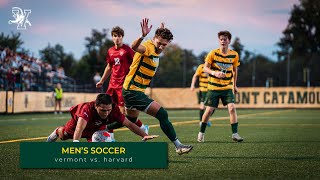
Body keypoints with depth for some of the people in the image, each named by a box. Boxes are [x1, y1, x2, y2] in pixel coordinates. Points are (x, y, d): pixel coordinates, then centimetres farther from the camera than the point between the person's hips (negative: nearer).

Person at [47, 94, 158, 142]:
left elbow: (129, 124, -40)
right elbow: (80, 127, -66)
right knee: (63, 136, 20)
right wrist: (75, 143, -82)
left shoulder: (114, 110, -41)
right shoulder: (88, 109, -52)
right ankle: (57, 132, 57)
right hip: (79, 120, -2)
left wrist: (144, 135, -50)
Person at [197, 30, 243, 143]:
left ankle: (235, 134, -10)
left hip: (227, 87, 2)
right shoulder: (213, 53, -9)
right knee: (209, 110, -2)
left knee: (232, 108, -15)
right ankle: (201, 133, 18)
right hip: (213, 87, -1)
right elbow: (205, 68, -8)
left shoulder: (234, 55, -2)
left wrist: (234, 85, 17)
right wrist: (214, 73, -28)